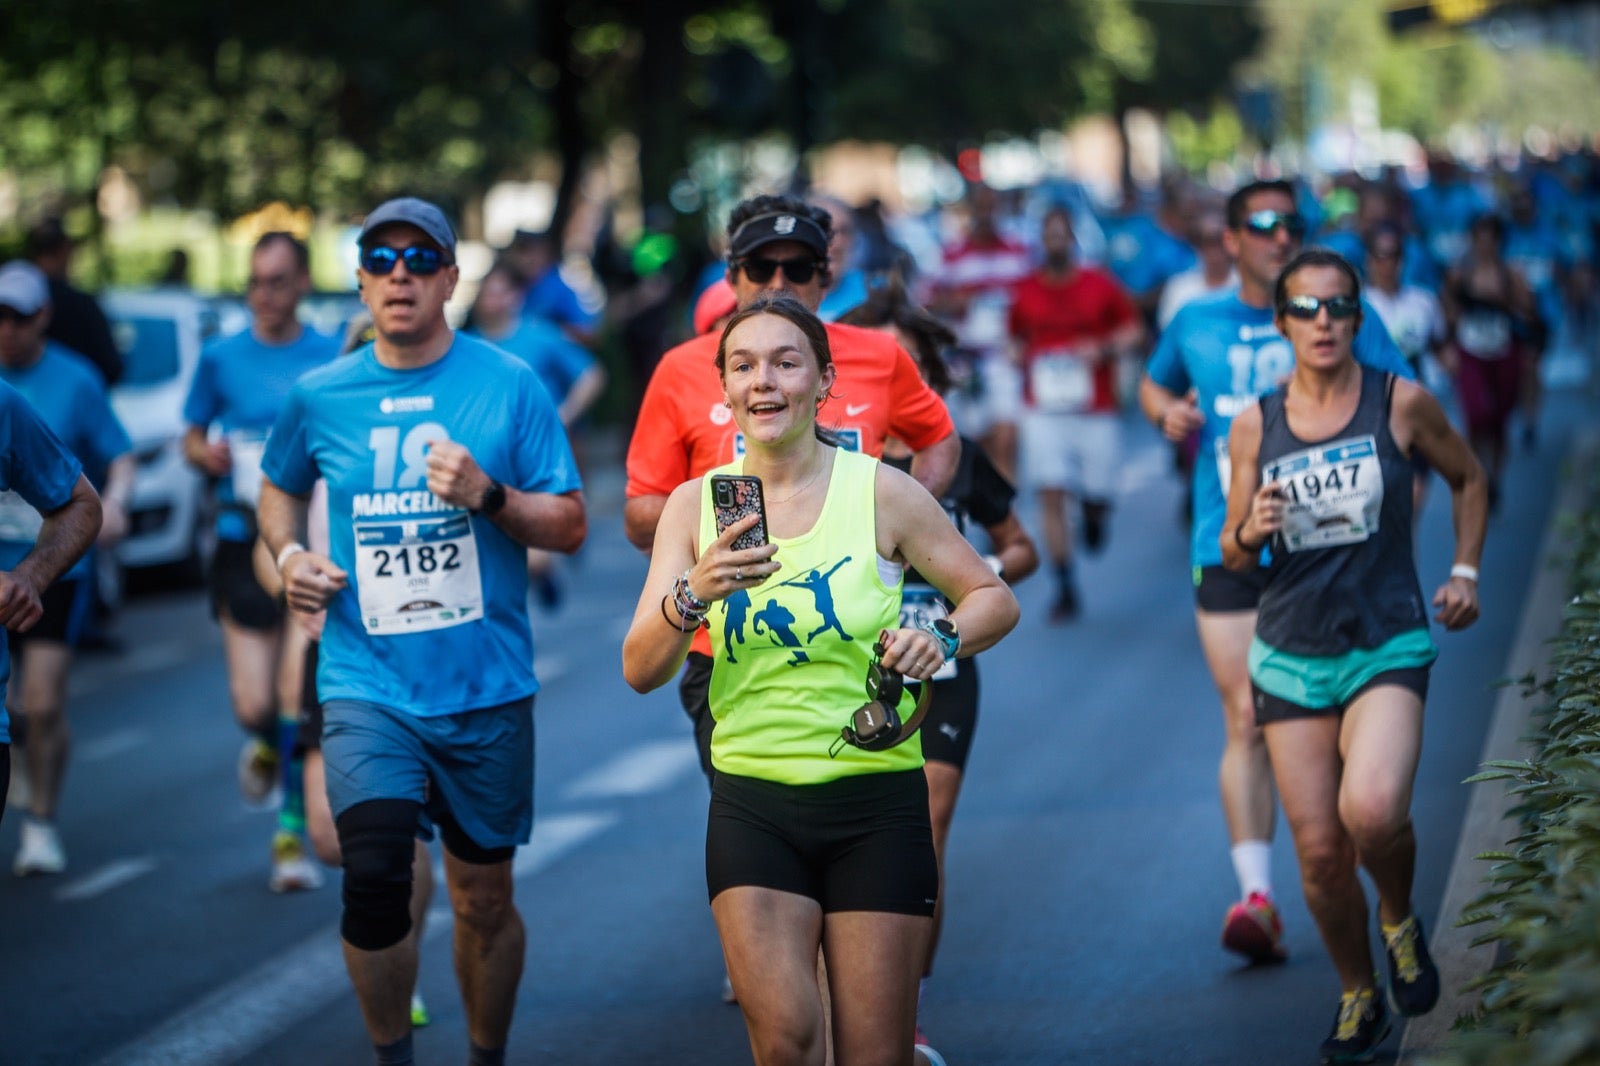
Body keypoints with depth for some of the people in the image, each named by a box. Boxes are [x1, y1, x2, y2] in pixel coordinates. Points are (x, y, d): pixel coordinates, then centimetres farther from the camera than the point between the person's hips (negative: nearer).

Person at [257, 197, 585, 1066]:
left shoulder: (510, 385, -3)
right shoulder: (320, 397, 3)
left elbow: (569, 527, -1)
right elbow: (279, 488, 22)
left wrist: (488, 496, -18)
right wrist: (289, 553, 3)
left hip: (486, 687, 0)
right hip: (367, 684, 0)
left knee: (484, 897, 11)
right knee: (375, 880, -18)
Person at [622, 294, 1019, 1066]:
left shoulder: (881, 493, -3)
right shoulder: (695, 505, 2)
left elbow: (993, 598, 6)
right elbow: (640, 670, -3)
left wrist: (940, 641, -14)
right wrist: (695, 595, -22)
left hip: (876, 804, -1)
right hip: (753, 805, 1)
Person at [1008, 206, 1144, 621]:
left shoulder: (1102, 286, -1)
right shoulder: (1025, 291, 5)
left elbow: (1134, 330, 5)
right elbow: (1014, 336, 19)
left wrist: (1104, 349, -13)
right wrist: (1017, 356, -2)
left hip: (1096, 411, -1)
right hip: (1043, 411, 1)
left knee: (1097, 492, 0)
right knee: (1050, 496, -8)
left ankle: (1094, 514, 40)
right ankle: (1065, 589, -1)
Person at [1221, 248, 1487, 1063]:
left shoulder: (1401, 404, -3)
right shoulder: (1254, 425, 1)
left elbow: (1467, 478, 16)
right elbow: (1232, 552, 9)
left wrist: (1464, 571, 7)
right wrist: (1249, 533, -13)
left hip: (1389, 647, -2)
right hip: (1291, 657, 2)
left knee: (1371, 811, -27)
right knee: (1318, 849, 0)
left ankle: (1399, 919, 7)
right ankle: (1357, 999, 24)